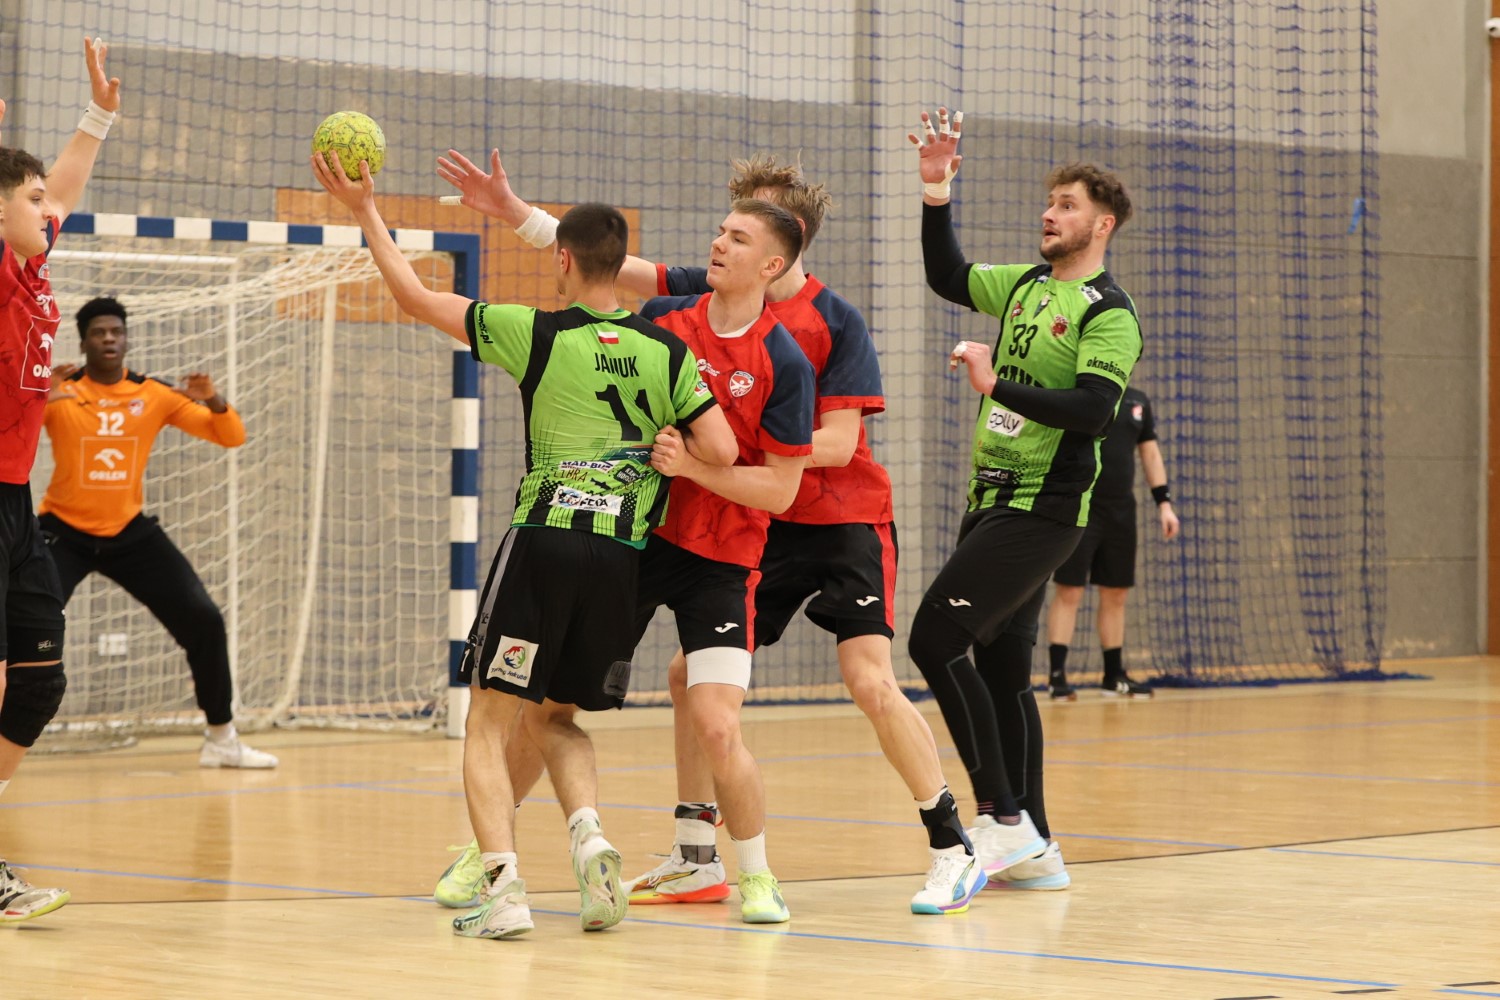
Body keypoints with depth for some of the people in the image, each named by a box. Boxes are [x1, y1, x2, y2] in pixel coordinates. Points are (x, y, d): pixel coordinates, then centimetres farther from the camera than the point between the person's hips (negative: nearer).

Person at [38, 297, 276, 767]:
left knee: (204, 622, -4)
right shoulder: (60, 392, -9)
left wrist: (214, 402, -21)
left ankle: (222, 740, 11)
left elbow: (231, 438, 1)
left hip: (128, 532, 3)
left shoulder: (155, 394, -2)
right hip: (65, 531, -3)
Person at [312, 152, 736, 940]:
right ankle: (589, 836, -7)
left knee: (490, 725, 4)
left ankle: (503, 885, -13)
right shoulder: (667, 353, 5)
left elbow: (417, 299, 4)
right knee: (555, 720, 20)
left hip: (543, 541, -4)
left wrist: (365, 212, 14)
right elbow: (721, 451, -3)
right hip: (622, 553, 4)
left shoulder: (538, 335, -3)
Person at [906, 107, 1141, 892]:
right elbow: (947, 276, 27)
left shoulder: (1108, 314, -10)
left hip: (1041, 509, -8)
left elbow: (1093, 410, -21)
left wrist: (997, 384, -19)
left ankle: (1002, 818, -10)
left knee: (935, 638, -15)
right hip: (994, 501, 8)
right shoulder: (1025, 286, 14)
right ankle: (1034, 848, 14)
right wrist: (936, 190, 16)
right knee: (1000, 666, 9)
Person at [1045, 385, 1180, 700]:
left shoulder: (1137, 400, 12)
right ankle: (1057, 676, -2)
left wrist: (1163, 502, 12)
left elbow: (1150, 452, 18)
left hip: (1120, 510, 6)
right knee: (1068, 592, -5)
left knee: (1115, 595, 10)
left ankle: (1114, 676, 18)